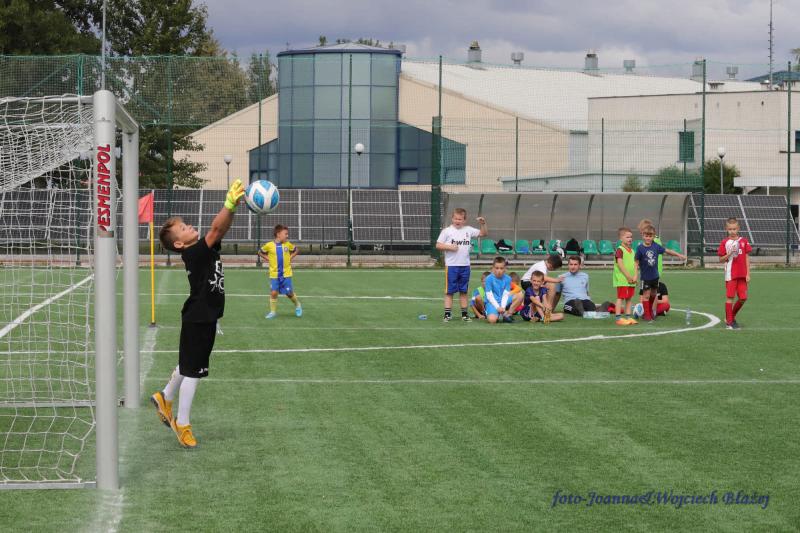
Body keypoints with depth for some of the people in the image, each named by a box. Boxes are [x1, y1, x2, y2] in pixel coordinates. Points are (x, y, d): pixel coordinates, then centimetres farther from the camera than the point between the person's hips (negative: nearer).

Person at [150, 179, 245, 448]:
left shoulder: (207, 250, 4)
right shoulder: (193, 254, -20)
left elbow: (222, 229, -4)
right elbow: (215, 229, -32)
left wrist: (233, 207, -20)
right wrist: (230, 203, -38)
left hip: (206, 317, 9)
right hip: (197, 320, -9)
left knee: (189, 366, 24)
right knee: (192, 371, -1)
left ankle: (164, 398, 44)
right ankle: (182, 424, 10)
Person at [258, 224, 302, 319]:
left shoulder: (288, 244, -1)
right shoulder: (269, 245, -6)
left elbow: (296, 250, 17)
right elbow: (260, 252, 10)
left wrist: (290, 257, 4)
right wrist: (267, 259, -1)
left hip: (286, 274, 1)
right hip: (274, 274, -1)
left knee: (289, 293, 4)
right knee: (273, 292, -6)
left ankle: (297, 305, 30)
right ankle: (273, 311, 7)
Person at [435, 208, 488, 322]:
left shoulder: (468, 230, 7)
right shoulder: (447, 231, -1)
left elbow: (484, 233, 8)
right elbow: (438, 245, -2)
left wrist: (483, 224, -9)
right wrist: (449, 247, -14)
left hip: (465, 265, 3)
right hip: (451, 265, -3)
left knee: (463, 291, 10)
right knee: (449, 291, -1)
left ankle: (464, 313, 16)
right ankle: (447, 314, 1)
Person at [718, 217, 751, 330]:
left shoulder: (743, 241, 6)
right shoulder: (725, 242, 0)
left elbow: (747, 258, 7)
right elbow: (721, 260, 2)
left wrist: (748, 274, 2)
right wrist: (729, 254, -15)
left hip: (742, 275, 3)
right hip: (730, 274, -3)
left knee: (743, 298, 2)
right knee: (730, 297, -3)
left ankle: (731, 317, 22)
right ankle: (729, 322, 3)